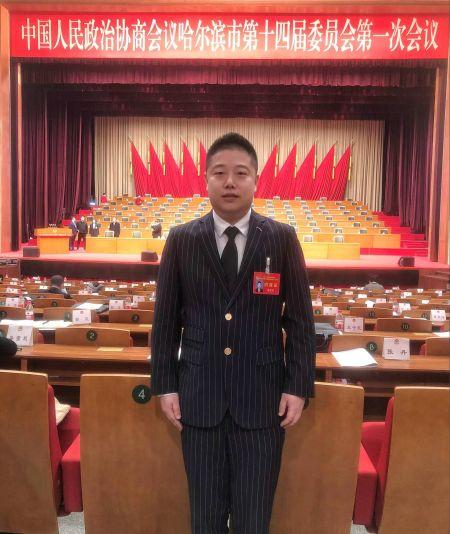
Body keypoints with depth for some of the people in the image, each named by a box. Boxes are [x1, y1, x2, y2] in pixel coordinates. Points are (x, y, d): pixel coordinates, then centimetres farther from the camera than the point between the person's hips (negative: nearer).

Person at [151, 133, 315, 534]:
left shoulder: (283, 239, -1)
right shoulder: (181, 240, 1)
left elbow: (300, 318, 0)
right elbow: (166, 319, 4)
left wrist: (299, 386, -4)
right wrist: (165, 385, 1)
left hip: (262, 396, -1)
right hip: (198, 394, 1)